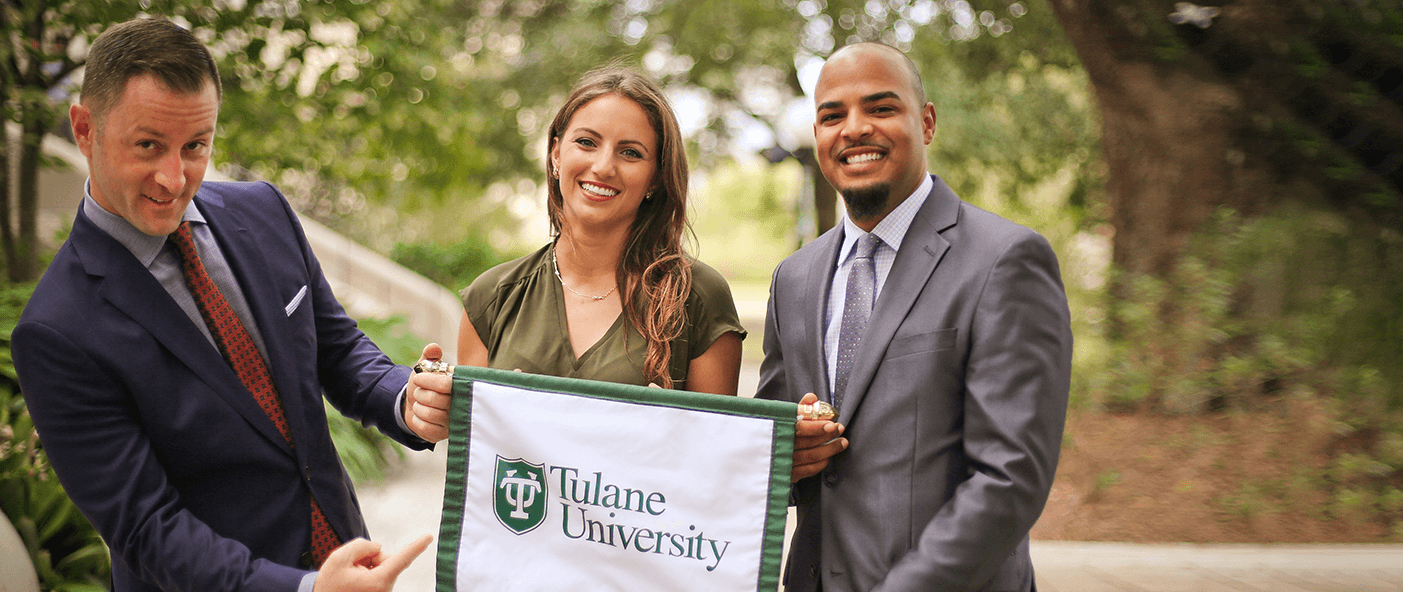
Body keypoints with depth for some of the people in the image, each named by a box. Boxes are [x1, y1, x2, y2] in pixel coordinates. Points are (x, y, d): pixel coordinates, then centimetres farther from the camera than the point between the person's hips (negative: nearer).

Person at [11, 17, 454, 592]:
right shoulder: (57, 333, -21)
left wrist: (404, 401, -18)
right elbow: (145, 528, -21)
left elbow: (336, 348, 4)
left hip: (339, 543, 5)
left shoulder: (262, 210, -5)